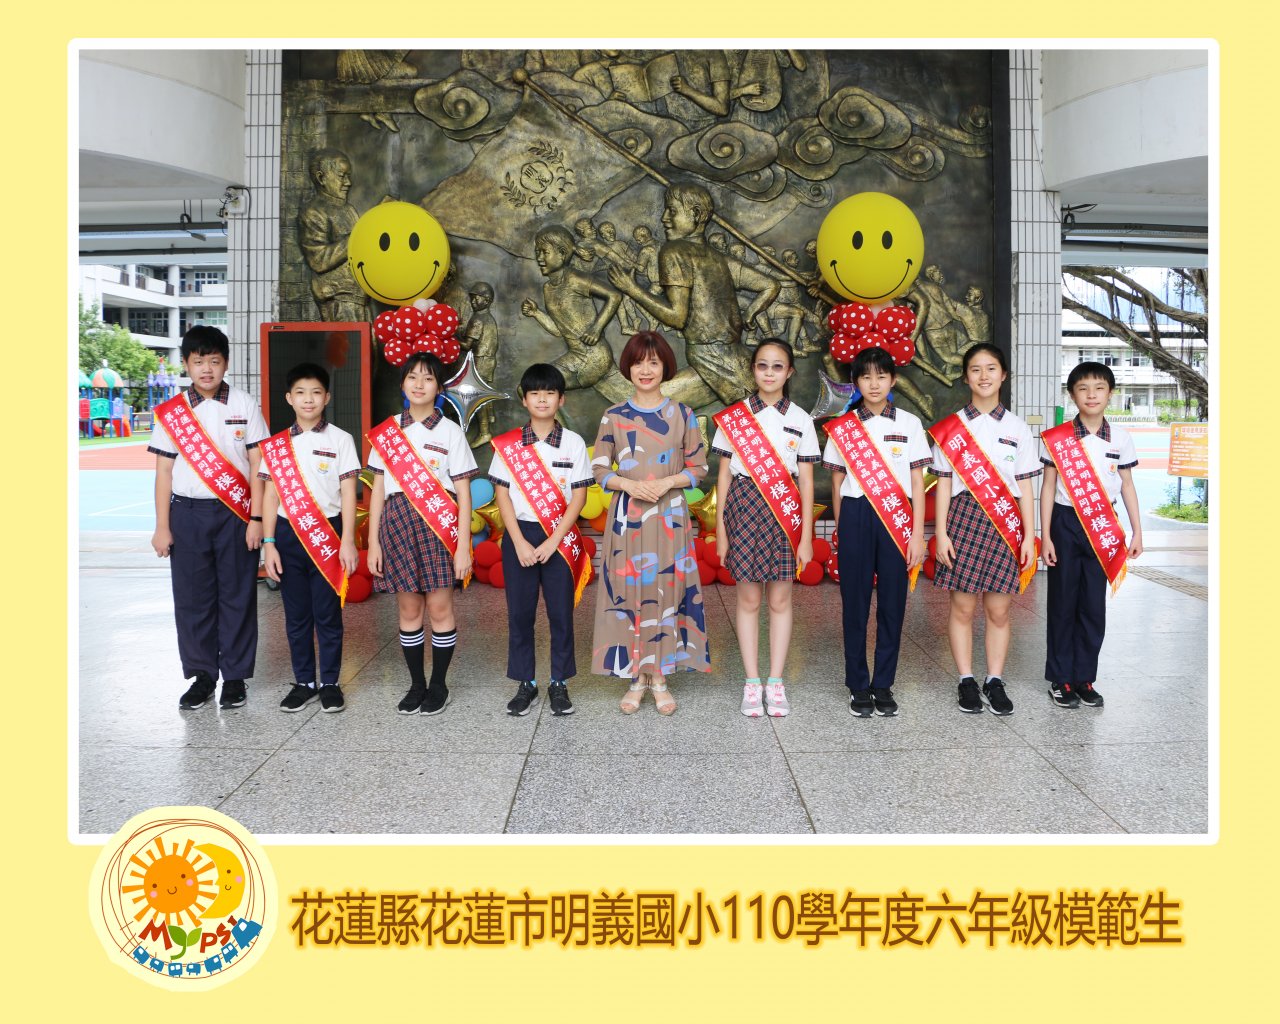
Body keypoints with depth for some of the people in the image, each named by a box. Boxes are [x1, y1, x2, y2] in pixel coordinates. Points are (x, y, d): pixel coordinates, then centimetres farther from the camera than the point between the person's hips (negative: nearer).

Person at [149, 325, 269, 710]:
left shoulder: (244, 405, 1)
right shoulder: (170, 412, 5)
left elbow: (257, 465, 0)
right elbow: (164, 471, 5)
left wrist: (256, 519, -6)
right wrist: (162, 527, 2)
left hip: (235, 513, -1)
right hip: (188, 513, 2)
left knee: (237, 595, 3)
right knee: (192, 597, 6)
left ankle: (235, 676, 15)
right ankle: (202, 675, 19)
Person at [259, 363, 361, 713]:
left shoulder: (340, 440, 0)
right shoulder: (277, 444, 7)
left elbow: (348, 493, -2)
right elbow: (270, 494, 7)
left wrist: (348, 541, -8)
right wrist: (269, 543, 1)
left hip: (328, 532, -2)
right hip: (288, 534, 2)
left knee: (328, 613, 3)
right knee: (296, 615, 8)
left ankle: (330, 683, 15)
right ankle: (304, 682, 20)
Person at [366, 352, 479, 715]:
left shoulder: (450, 432, 1)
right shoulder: (387, 432, 8)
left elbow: (463, 493, -1)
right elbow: (378, 490, 9)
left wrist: (463, 546, -6)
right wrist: (373, 542, 4)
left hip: (438, 524, -2)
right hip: (397, 524, 2)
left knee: (439, 608, 1)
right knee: (408, 609, 7)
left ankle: (438, 686, 15)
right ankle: (416, 684, 20)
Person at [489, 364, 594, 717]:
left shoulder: (573, 443, 1)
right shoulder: (507, 444, 2)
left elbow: (579, 497, -2)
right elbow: (502, 495, 1)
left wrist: (553, 542, -11)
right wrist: (520, 543, -9)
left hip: (560, 538, -1)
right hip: (519, 535, 1)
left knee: (561, 612, 3)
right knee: (519, 612, 4)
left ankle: (559, 684, 15)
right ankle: (525, 684, 17)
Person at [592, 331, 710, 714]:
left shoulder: (681, 415, 4)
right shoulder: (613, 417, 4)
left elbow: (699, 467, 4)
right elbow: (599, 469, 4)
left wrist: (667, 483, -13)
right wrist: (630, 485, -14)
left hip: (669, 516, 0)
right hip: (627, 516, 0)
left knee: (666, 592, 2)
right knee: (629, 592, 2)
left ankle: (660, 679, 14)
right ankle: (636, 679, 15)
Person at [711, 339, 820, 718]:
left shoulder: (800, 419, 4)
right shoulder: (733, 416, 4)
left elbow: (806, 481, 4)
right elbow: (724, 475, 5)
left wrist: (806, 535, 0)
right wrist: (721, 528, 2)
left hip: (785, 513, 0)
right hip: (744, 509, 0)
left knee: (780, 600, 4)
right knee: (749, 599, 4)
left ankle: (775, 682, 15)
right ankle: (752, 683, 14)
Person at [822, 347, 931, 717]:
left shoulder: (909, 423, 5)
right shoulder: (842, 427, 5)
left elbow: (917, 484, 3)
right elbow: (837, 484, 11)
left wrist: (918, 534, -2)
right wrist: (842, 529, 11)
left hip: (897, 519, 0)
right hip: (855, 519, 0)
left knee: (893, 601, 3)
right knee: (855, 602, 2)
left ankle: (883, 684, 15)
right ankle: (858, 685, 13)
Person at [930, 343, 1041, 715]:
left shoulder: (1017, 428, 8)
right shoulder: (951, 427, 4)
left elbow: (1024, 487, 8)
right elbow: (944, 483, 4)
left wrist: (1029, 536, 3)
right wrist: (941, 532, -3)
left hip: (1006, 526, 1)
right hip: (964, 518, -1)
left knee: (998, 609, 4)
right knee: (963, 606, 1)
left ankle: (995, 681, 16)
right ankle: (966, 681, 13)